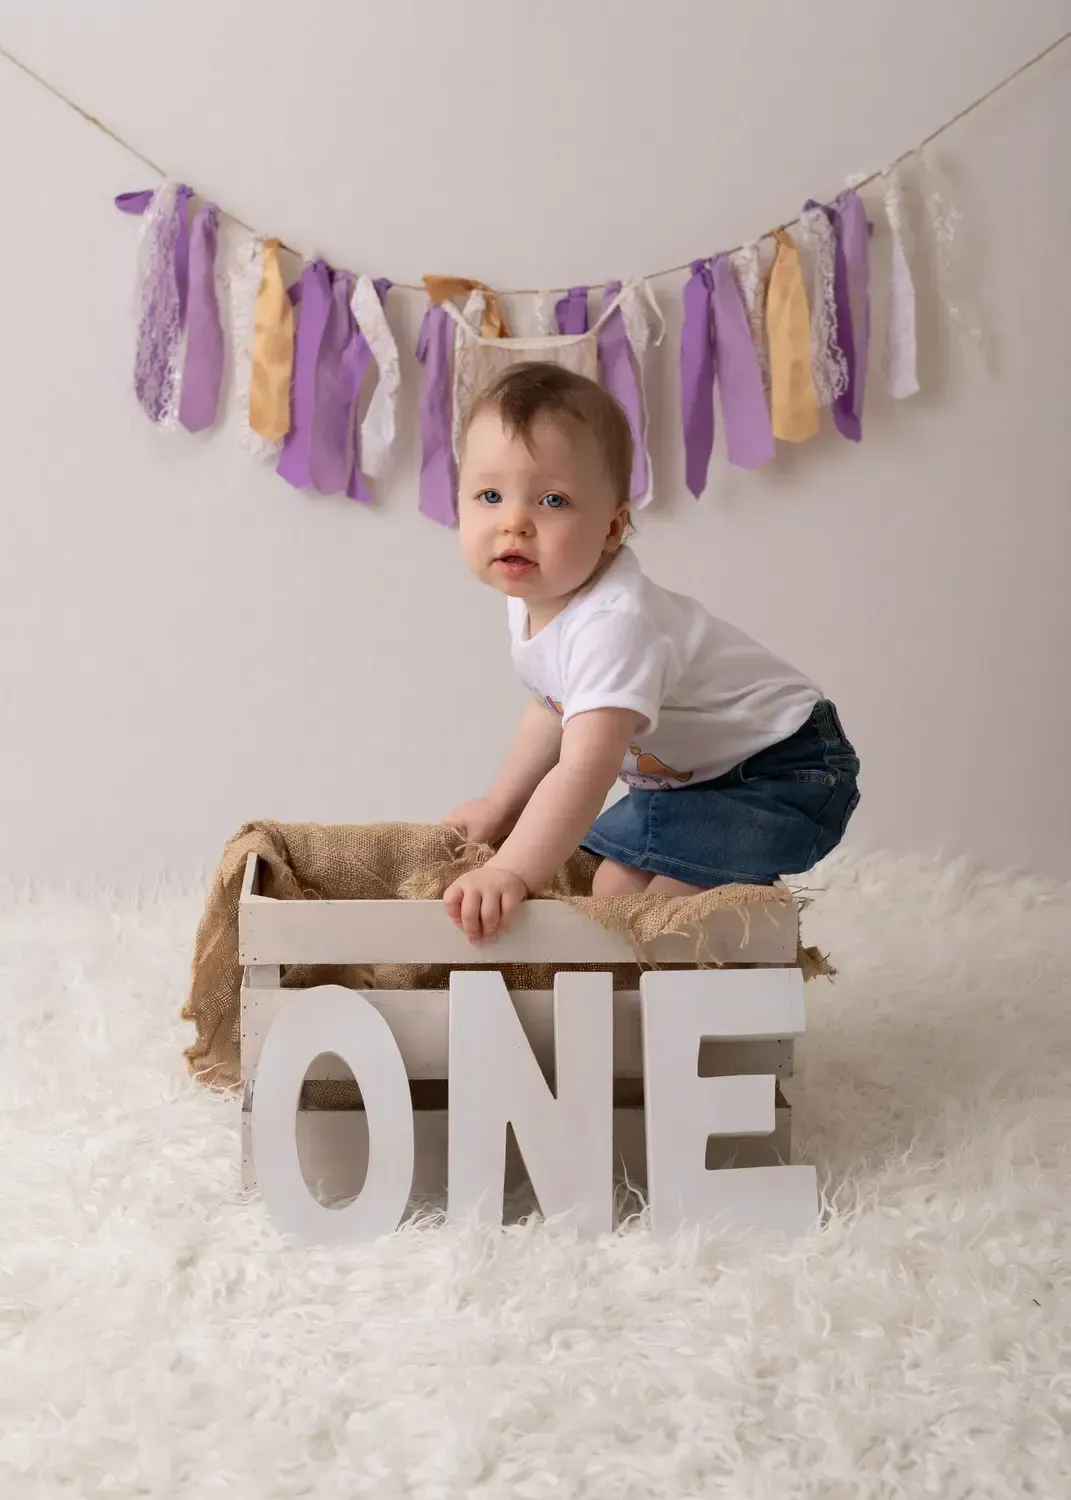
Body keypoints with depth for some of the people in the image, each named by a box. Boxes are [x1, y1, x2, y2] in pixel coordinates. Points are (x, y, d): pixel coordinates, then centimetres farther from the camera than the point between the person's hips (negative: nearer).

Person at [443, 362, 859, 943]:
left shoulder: (611, 624, -35)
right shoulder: (533, 602, -3)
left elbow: (587, 768, -45)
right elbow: (554, 710, 17)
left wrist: (512, 872, -52)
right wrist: (500, 804, 20)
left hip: (779, 770, -10)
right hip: (691, 769, 10)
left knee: (670, 898, -23)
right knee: (614, 885, 6)